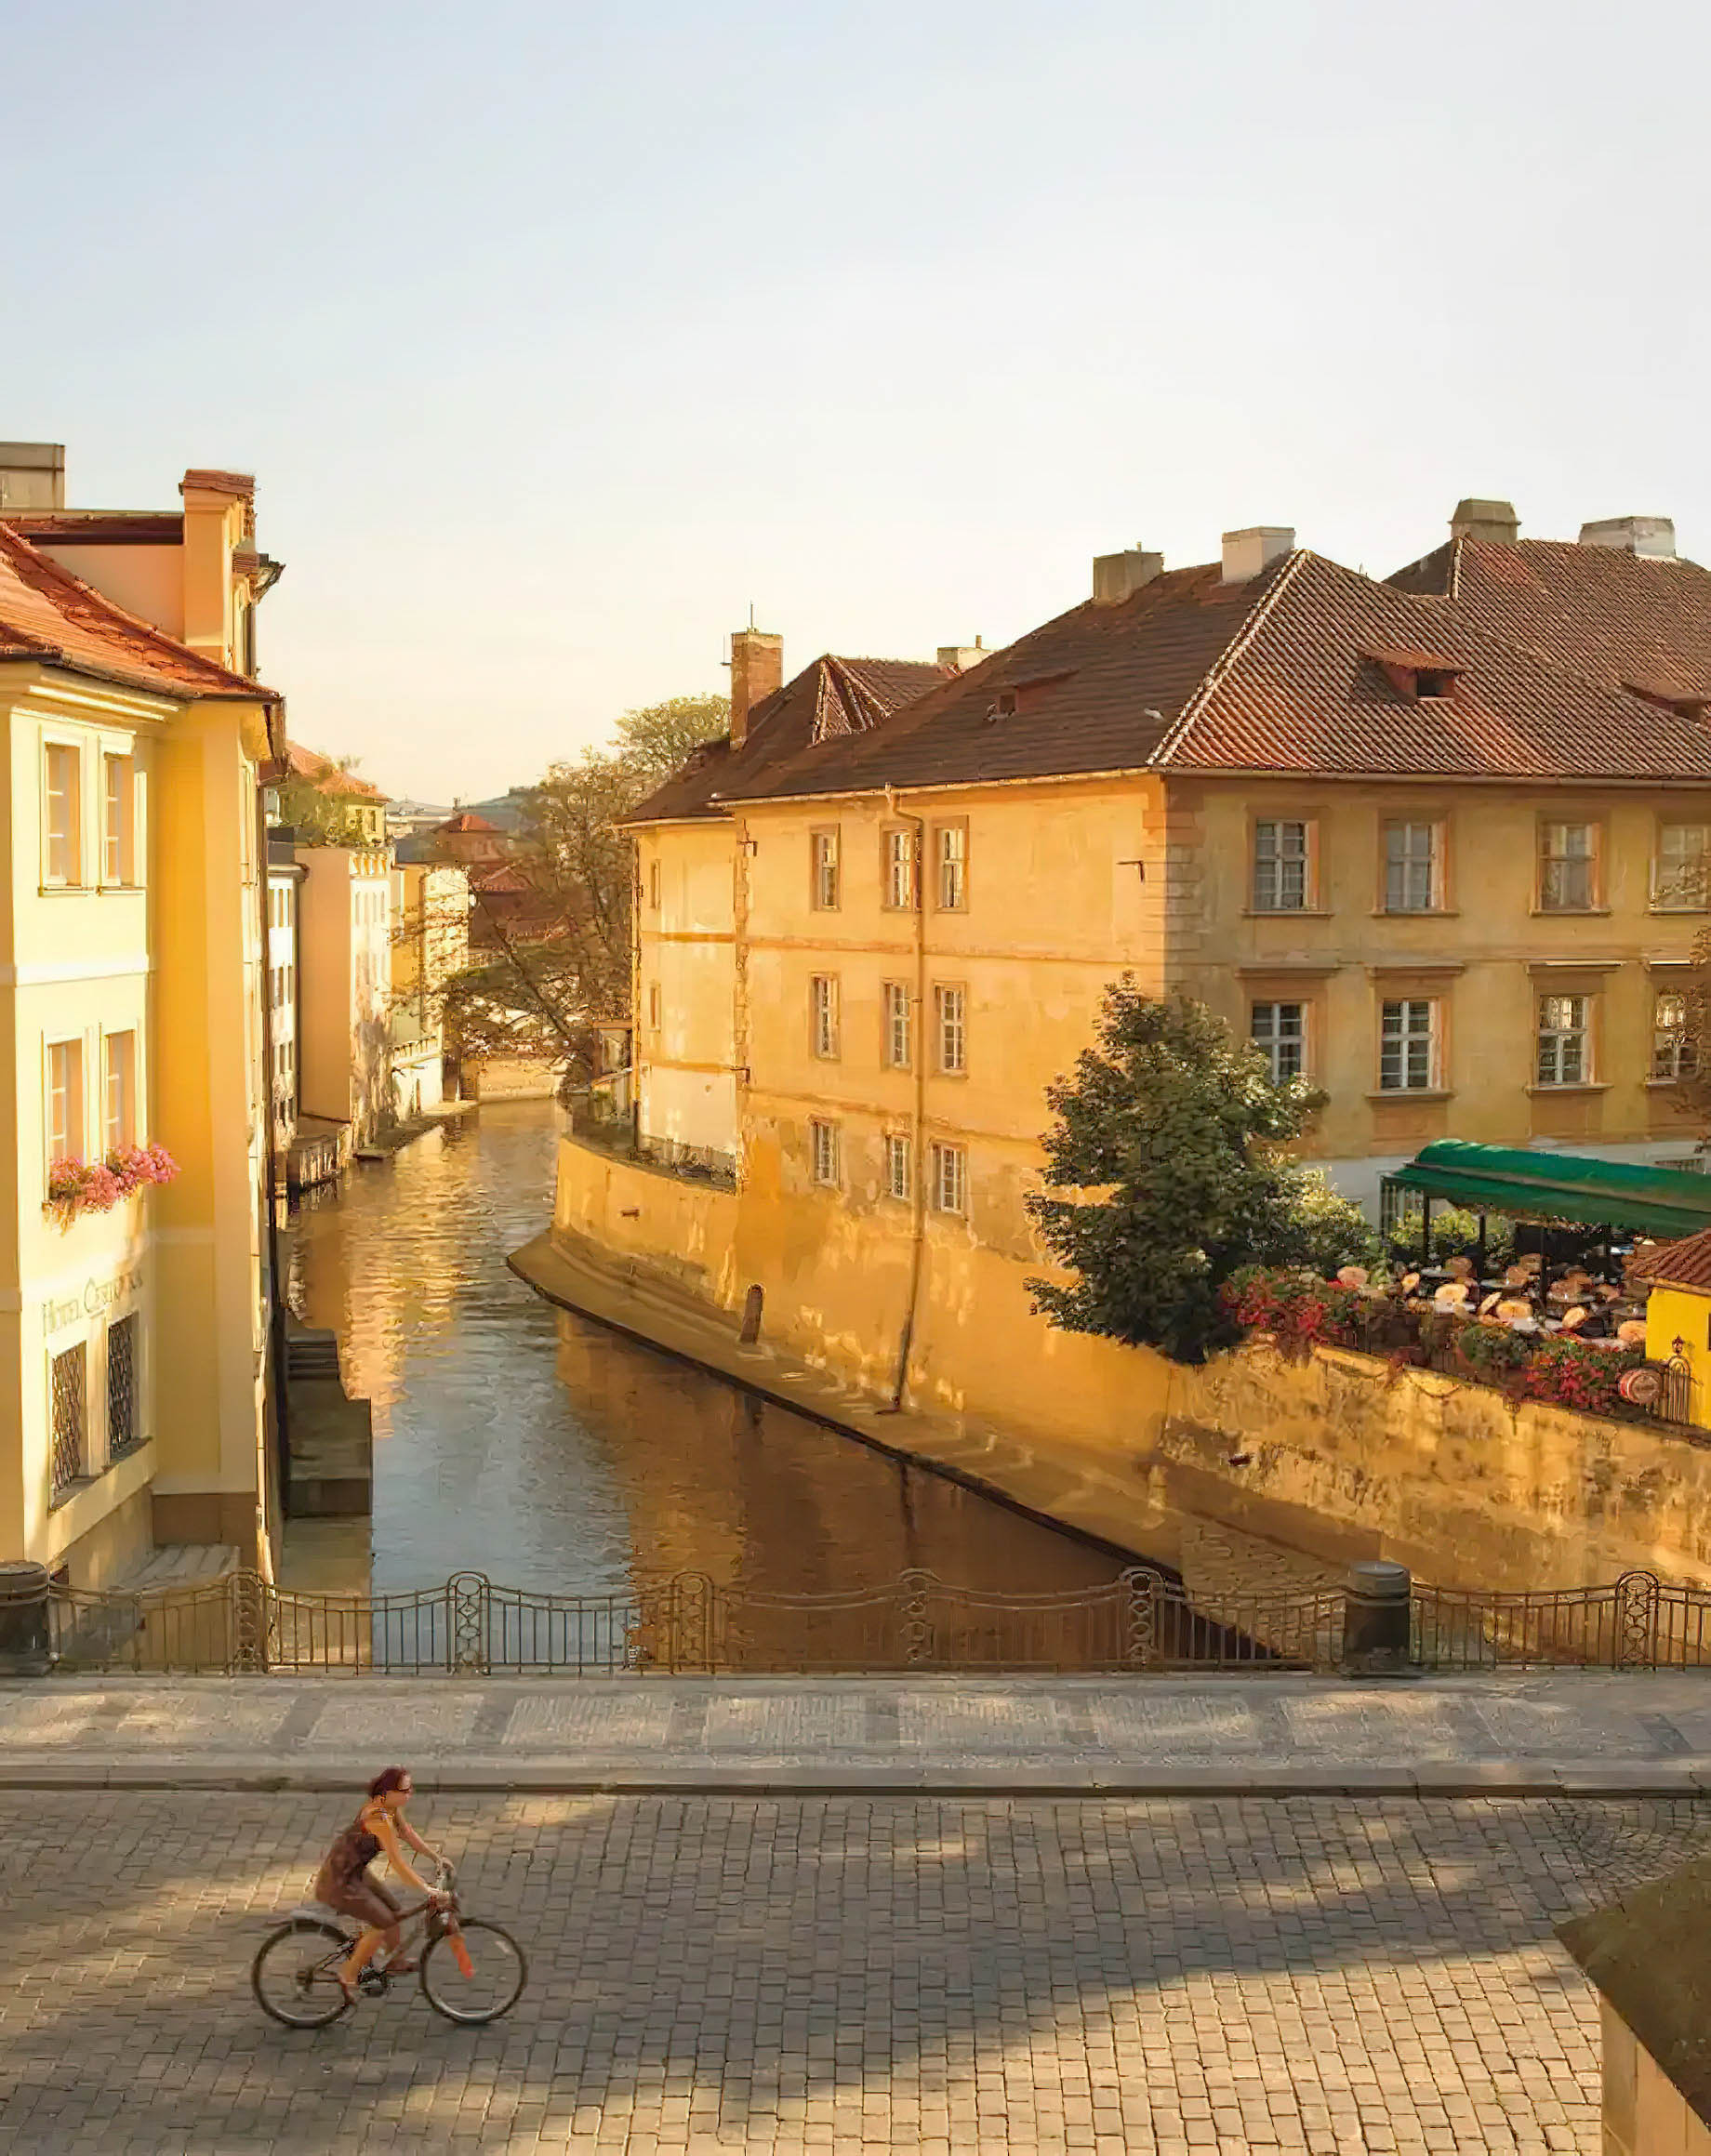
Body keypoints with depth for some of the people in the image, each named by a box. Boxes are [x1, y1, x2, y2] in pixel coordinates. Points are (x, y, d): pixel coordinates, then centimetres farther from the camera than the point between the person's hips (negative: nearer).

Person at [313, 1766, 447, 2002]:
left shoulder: (389, 1806, -1)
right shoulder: (379, 1818, -30)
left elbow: (408, 1833, 13)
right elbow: (398, 1863, -31)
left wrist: (437, 1859, 13)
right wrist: (428, 1891, -30)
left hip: (355, 1873, 10)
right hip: (339, 1881, -10)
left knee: (394, 1911, 16)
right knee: (383, 1923, -10)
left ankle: (394, 1961, 37)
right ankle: (348, 1974, 3)